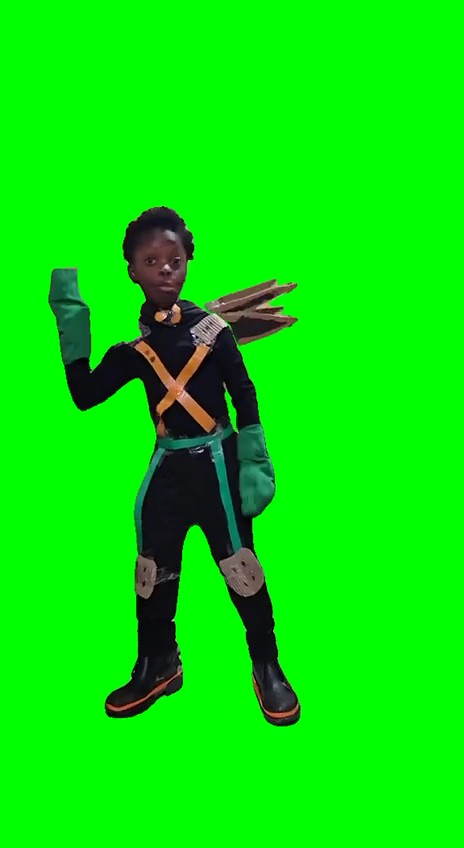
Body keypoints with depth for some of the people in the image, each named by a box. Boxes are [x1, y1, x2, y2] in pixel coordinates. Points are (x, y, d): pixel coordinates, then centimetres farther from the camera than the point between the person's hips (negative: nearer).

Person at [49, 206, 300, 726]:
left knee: (240, 566, -1)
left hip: (216, 461, -4)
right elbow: (85, 395, -3)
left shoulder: (211, 326, -8)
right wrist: (71, 322, -5)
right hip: (168, 465, 4)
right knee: (153, 569, 12)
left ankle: (267, 668, 20)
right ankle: (157, 666, 33)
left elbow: (245, 397, -6)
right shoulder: (133, 342, 1)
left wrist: (255, 464, -11)